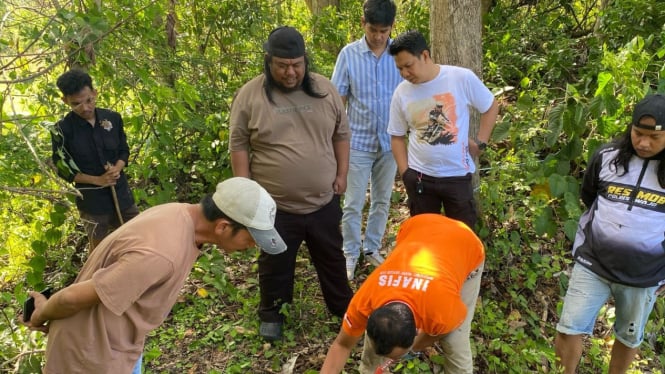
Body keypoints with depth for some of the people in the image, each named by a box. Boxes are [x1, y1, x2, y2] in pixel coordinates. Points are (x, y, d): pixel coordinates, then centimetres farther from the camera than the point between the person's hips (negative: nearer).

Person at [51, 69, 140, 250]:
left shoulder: (113, 118, -4)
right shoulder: (62, 130, -12)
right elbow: (64, 169, -7)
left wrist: (117, 169, -15)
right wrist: (98, 180, -18)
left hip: (121, 192, 3)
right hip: (91, 199, -3)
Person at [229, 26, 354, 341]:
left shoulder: (325, 90, -2)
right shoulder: (249, 95, -9)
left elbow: (341, 135, 7)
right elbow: (239, 145, -5)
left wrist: (341, 174, 4)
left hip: (324, 200, 3)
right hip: (275, 205, -2)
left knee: (331, 259, 18)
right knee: (275, 264, 14)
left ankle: (343, 307, 38)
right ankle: (271, 314, 35)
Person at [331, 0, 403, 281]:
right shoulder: (349, 54, -8)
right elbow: (338, 101, -5)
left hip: (390, 142, 2)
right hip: (358, 142, -2)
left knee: (382, 201, 15)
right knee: (353, 204, 5)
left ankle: (372, 248, 33)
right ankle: (350, 254, 23)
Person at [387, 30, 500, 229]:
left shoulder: (462, 78, -11)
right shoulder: (401, 93, -3)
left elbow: (491, 107, 4)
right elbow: (397, 136, 7)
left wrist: (480, 143, -2)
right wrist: (405, 173, 0)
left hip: (458, 175, -2)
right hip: (419, 176, 2)